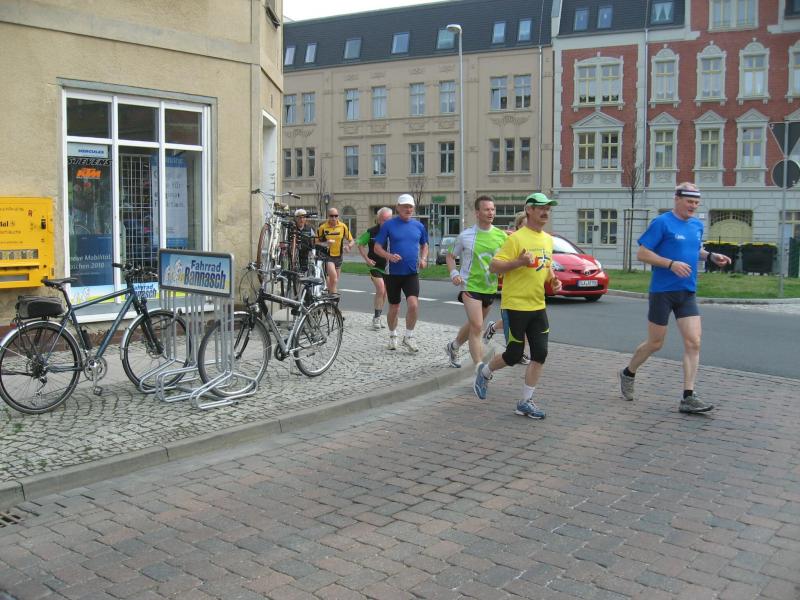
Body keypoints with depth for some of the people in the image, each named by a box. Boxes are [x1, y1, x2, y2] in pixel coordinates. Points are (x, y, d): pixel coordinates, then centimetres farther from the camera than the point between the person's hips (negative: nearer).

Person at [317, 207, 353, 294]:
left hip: (338, 255, 4)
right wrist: (326, 243, -23)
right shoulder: (323, 227, -9)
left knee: (335, 279, 13)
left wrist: (349, 246, -18)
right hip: (327, 255, -4)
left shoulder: (343, 226, -2)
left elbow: (351, 240, 5)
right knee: (333, 276, -21)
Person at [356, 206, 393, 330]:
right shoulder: (371, 232, -6)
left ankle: (378, 316, 26)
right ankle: (376, 317, -5)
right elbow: (360, 244, 5)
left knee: (384, 293, 10)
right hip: (375, 266, -3)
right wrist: (366, 259, -4)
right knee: (381, 290, -15)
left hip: (389, 266, 3)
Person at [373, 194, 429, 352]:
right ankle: (393, 336, 33)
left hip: (412, 273, 1)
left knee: (413, 304, -17)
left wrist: (423, 259, 2)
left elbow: (424, 245, 20)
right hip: (393, 273, -1)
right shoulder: (389, 225, -4)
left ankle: (408, 337, 2)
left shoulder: (418, 226, 5)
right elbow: (377, 247, -4)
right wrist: (389, 256, -23)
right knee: (394, 307, 10)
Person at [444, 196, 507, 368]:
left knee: (473, 324, 20)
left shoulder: (501, 236, 0)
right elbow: (450, 256, 6)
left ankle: (453, 347, 46)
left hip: (490, 288, 5)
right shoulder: (465, 235, -6)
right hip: (470, 286, -4)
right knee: (477, 327, -14)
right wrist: (454, 273, -11)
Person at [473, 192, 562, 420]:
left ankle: (526, 402, 11)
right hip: (516, 305, -7)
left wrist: (553, 279, 5)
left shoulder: (548, 239, 11)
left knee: (540, 354, 1)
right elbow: (493, 266, -14)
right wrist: (518, 262, -27)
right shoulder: (516, 238, -12)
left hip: (538, 306, 7)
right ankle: (484, 372, 30)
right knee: (514, 355, 0)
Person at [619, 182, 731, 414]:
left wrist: (710, 256, 7)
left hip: (687, 293, 6)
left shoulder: (697, 225, 11)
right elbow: (642, 253, -12)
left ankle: (688, 398, -3)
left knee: (693, 342, -5)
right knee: (655, 343, 5)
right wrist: (672, 264, -22)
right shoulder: (661, 223, -9)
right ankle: (628, 373, 32)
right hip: (662, 291, -5)